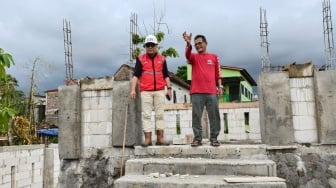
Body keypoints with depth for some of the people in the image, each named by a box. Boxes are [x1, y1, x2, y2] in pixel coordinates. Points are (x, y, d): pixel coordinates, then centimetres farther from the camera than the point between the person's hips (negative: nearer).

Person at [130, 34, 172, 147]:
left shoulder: (162, 59, 12)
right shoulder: (140, 59, 6)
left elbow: (166, 75, 13)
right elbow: (136, 75, 1)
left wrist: (169, 88, 3)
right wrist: (133, 89, -8)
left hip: (160, 91, 2)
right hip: (145, 91, -2)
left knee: (160, 114, 3)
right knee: (146, 114, -2)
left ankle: (160, 138, 7)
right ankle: (147, 138, 0)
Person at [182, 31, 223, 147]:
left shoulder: (214, 57, 16)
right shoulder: (194, 57, 12)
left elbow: (218, 74, 15)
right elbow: (188, 55, -12)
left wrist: (220, 86, 3)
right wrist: (188, 43, -31)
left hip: (212, 92, 1)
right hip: (196, 92, 0)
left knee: (214, 116, 0)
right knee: (196, 116, -1)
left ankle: (214, 138, 8)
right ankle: (197, 138, 6)